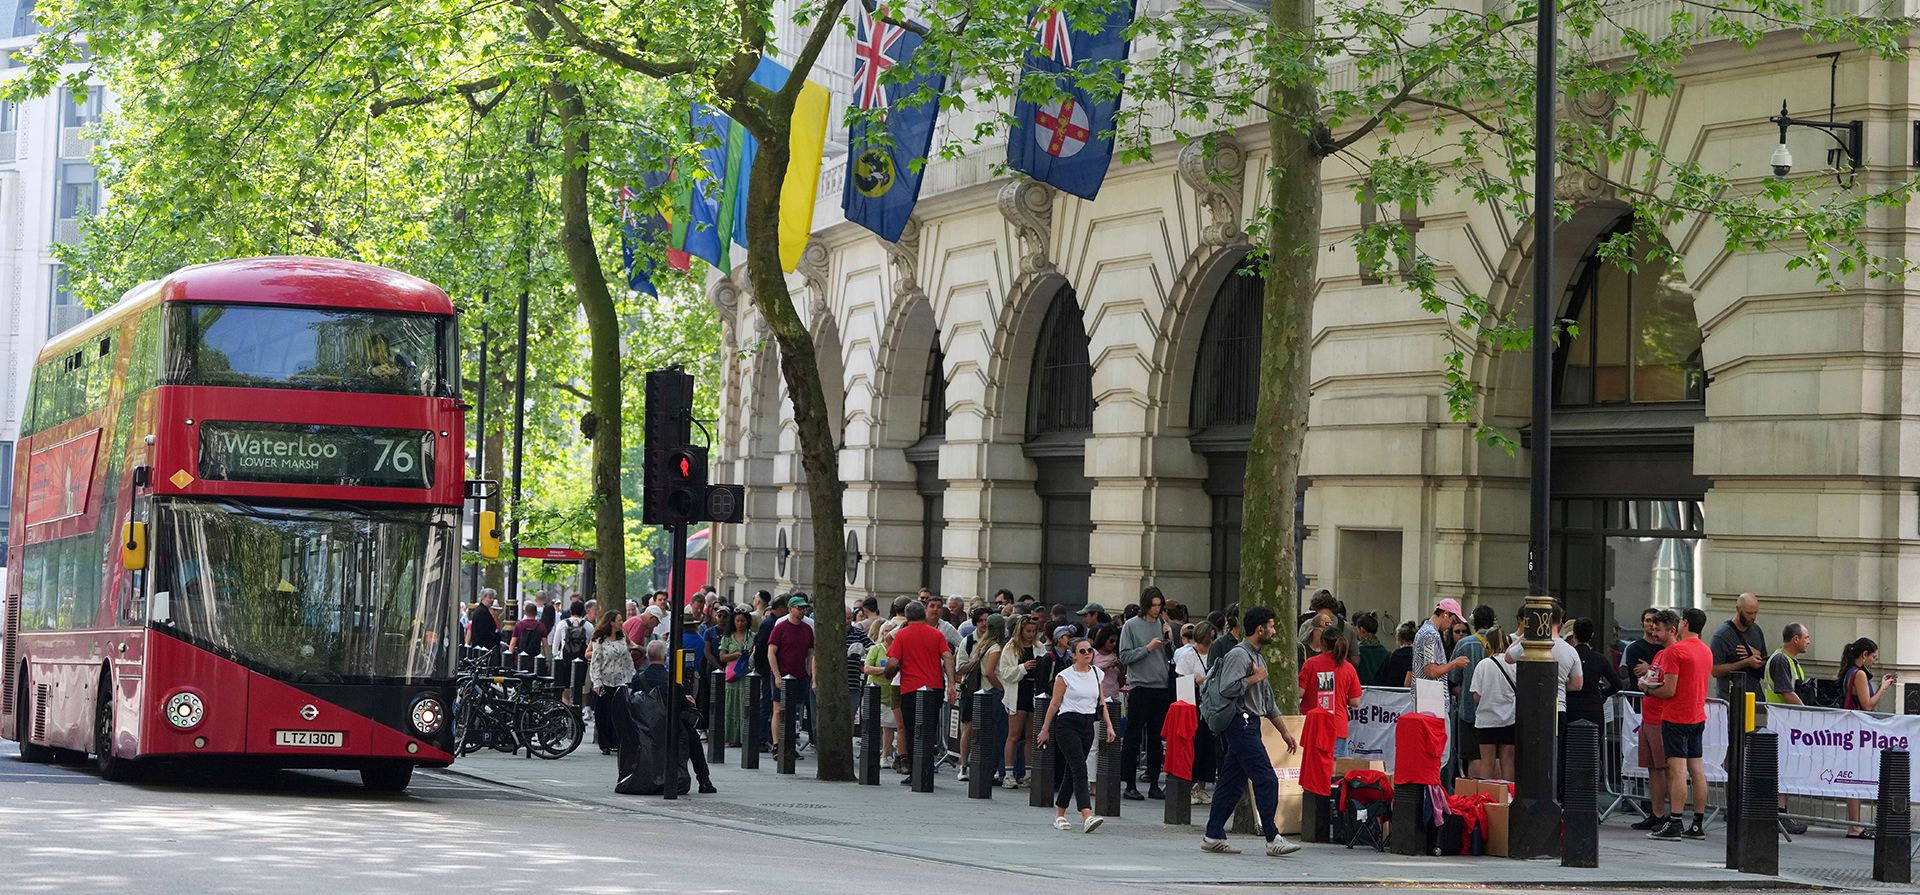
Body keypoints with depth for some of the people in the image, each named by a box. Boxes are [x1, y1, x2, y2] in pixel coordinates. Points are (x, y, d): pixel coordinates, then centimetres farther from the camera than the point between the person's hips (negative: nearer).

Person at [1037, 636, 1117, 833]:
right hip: (1067, 724, -6)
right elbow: (1055, 703, 0)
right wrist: (1045, 729, 3)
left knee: (1072, 772, 11)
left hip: (1087, 725, 6)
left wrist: (1109, 725, 6)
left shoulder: (1098, 674, 10)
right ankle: (1087, 816, -27)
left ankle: (1059, 814, 22)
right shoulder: (1065, 676, -5)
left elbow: (1101, 703, 16)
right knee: (1080, 770, -17)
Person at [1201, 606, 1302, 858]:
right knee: (1266, 780, -12)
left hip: (1250, 726, 10)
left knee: (1232, 781, 9)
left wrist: (1285, 732, 24)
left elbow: (1268, 701, 26)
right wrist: (1254, 678, -11)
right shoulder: (1238, 655, -11)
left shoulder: (1257, 657, 21)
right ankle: (1273, 839, -12)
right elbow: (1227, 688, -24)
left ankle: (1213, 836, 11)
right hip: (1241, 722, -10)